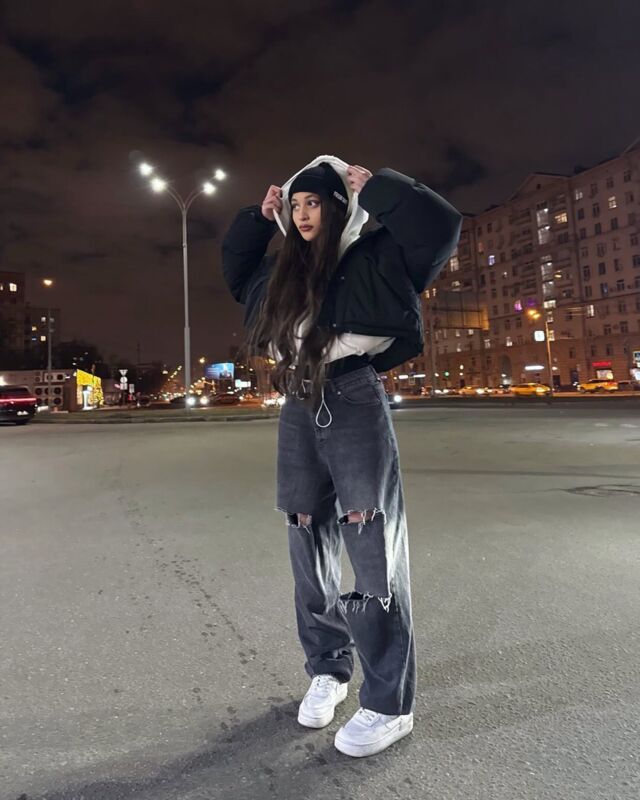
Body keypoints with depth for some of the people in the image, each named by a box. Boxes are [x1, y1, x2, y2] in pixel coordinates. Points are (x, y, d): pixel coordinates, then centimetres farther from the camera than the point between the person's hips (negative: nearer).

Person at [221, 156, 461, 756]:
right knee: (311, 556, 11)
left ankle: (389, 705, 13)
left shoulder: (372, 257, 3)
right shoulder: (282, 270, 20)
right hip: (298, 413, 6)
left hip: (354, 407, -6)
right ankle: (327, 671, 31)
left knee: (375, 557, -2)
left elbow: (439, 225, -7)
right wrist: (259, 217, 24)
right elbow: (233, 266, 36)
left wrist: (371, 186, -1)